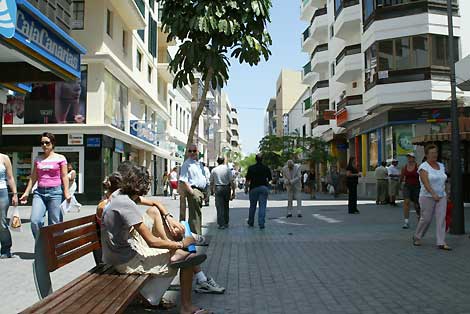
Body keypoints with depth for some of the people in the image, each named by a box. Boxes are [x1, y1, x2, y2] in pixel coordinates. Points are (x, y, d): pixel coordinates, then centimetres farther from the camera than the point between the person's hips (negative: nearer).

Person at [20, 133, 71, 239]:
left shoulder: (60, 158, 4)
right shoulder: (38, 159, 14)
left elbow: (64, 176, 1)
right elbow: (33, 177, 17)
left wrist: (66, 193, -9)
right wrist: (26, 193, 12)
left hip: (55, 191, -3)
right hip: (39, 192, 3)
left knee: (54, 223, -2)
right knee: (35, 221, -11)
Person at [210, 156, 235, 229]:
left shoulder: (214, 170, 2)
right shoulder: (227, 169, -1)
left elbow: (211, 182, 6)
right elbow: (232, 181, -5)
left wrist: (212, 190, 17)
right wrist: (233, 191, -1)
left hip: (218, 188, -1)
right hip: (226, 188, 1)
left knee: (220, 207, 1)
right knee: (226, 206, 15)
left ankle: (221, 224, -3)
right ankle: (226, 223, 22)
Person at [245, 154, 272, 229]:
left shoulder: (251, 168, -3)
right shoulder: (266, 168, 1)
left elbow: (248, 179, -4)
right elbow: (270, 179, 8)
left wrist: (246, 188, 5)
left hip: (254, 188, 0)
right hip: (264, 188, 0)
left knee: (252, 206, 13)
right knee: (262, 206, -1)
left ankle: (250, 222, 26)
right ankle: (261, 224, -8)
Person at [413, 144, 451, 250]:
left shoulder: (441, 166, 9)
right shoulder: (423, 167, -11)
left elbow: (442, 181, 17)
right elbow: (426, 183, -23)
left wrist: (444, 195, 18)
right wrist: (433, 194, -35)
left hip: (441, 197, 5)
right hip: (427, 197, -5)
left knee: (441, 219, -5)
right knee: (426, 219, 2)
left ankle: (441, 243, -4)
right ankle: (417, 237, 25)